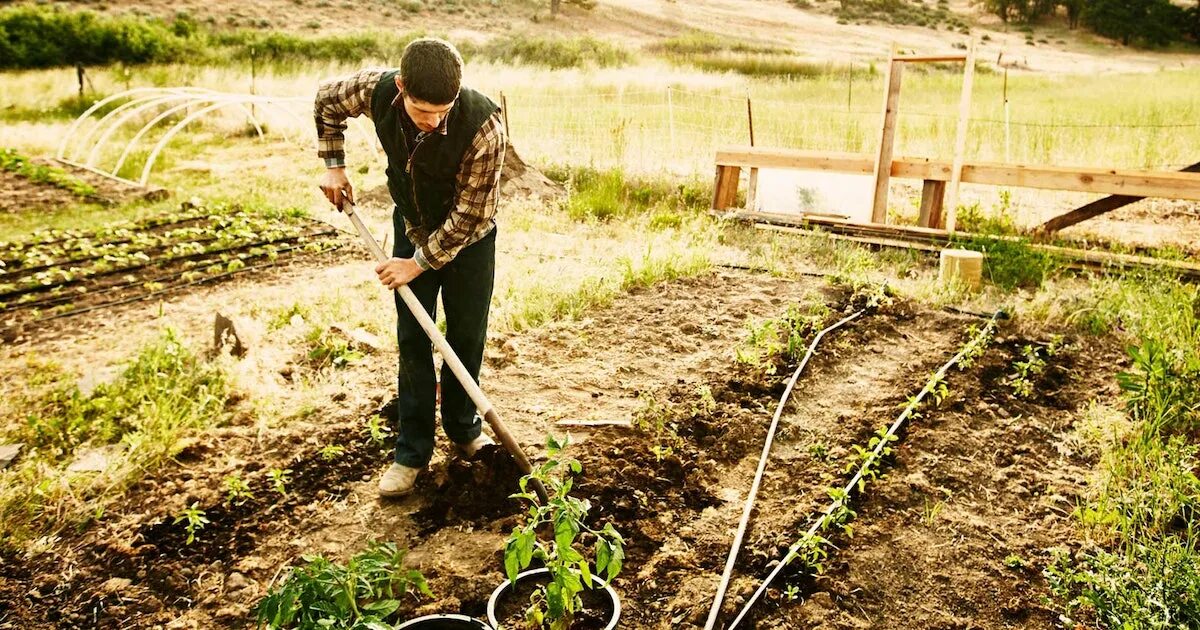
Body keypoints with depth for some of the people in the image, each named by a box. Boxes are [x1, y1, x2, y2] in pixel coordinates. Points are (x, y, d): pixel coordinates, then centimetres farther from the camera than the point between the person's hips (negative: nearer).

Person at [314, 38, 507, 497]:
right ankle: (412, 451, 13)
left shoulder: (483, 126, -35)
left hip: (468, 239, -2)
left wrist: (420, 264, -20)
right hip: (412, 229, 3)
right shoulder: (376, 90, -24)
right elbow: (327, 100, 1)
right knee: (412, 339, 4)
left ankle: (463, 429, 30)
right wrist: (333, 165, -5)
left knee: (466, 337, 7)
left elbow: (468, 213, -26)